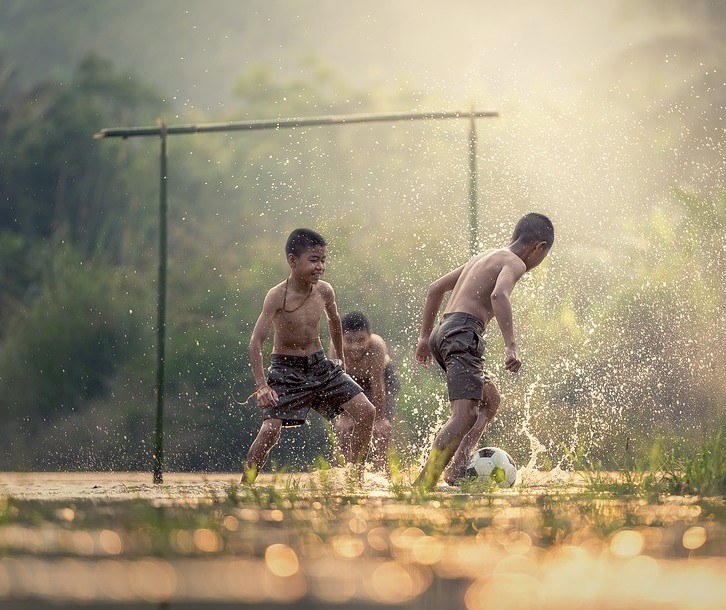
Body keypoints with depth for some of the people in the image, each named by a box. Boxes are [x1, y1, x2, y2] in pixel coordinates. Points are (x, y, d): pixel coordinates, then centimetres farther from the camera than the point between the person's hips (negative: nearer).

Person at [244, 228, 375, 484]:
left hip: (320, 366, 5)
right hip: (286, 370, -5)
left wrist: (340, 358, 30)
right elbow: (256, 342, -22)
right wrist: (262, 386, -30)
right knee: (270, 430, -19)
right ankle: (245, 484, -1)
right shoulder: (277, 296, -19)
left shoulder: (324, 291, -4)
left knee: (366, 412, -4)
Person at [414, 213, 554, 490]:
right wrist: (511, 347, -28)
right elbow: (499, 295, -23)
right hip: (463, 333, -10)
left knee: (490, 401, 22)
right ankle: (424, 483, -31)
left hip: (442, 332, 10)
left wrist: (424, 337, 32)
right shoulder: (514, 262, -1)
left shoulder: (483, 257, 26)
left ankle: (455, 471, 7)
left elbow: (435, 288, 30)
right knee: (466, 414, -18)